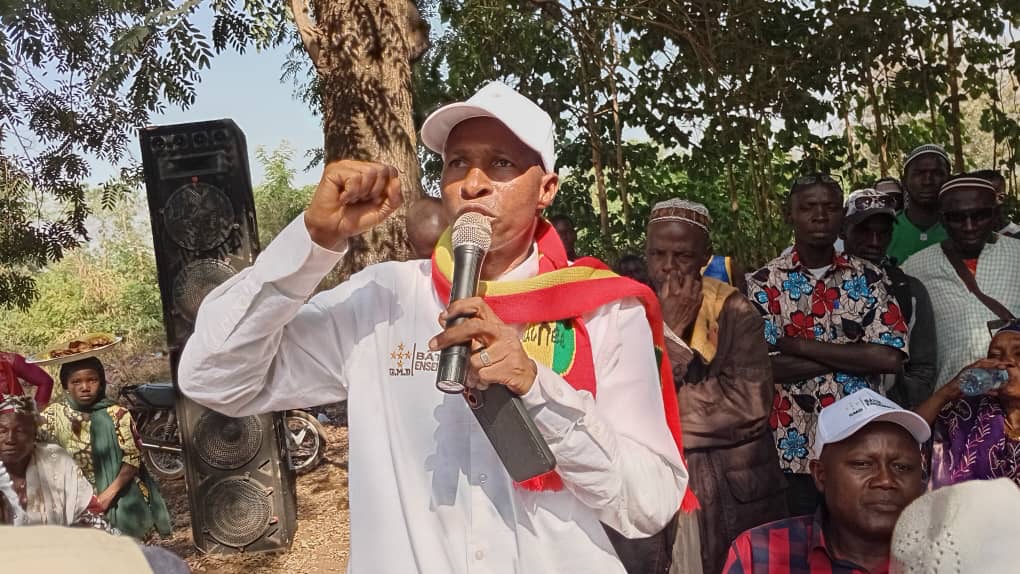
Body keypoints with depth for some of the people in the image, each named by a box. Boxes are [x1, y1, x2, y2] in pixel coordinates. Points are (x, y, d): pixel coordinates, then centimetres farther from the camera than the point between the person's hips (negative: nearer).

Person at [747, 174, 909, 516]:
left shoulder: (868, 278, 2)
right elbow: (763, 366, -13)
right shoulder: (765, 282, -2)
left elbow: (891, 357, -11)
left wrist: (797, 345, -14)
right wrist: (855, 354, -12)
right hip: (795, 449, -1)